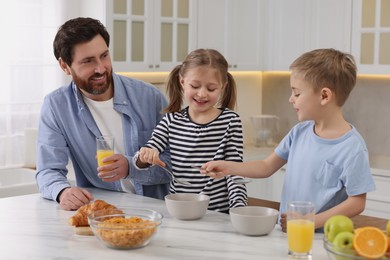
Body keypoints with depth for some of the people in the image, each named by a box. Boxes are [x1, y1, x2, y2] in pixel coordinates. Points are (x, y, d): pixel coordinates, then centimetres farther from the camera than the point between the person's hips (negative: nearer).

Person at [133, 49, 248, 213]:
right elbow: (141, 161, 6)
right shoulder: (171, 120, 5)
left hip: (218, 213, -1)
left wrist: (239, 206, -12)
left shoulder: (230, 121, -1)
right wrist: (145, 156, -16)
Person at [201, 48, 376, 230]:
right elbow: (267, 167, 16)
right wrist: (229, 168, 3)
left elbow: (357, 203, -9)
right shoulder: (299, 132, 8)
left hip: (320, 239, -4)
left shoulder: (352, 148, -11)